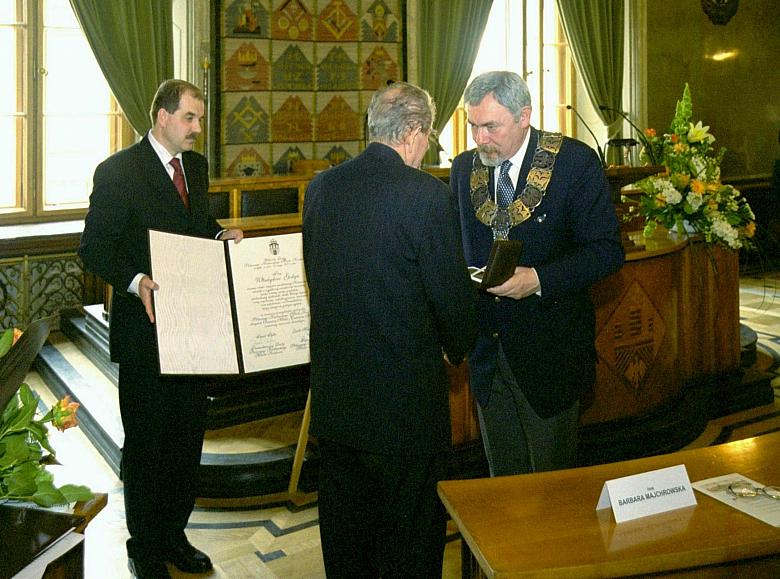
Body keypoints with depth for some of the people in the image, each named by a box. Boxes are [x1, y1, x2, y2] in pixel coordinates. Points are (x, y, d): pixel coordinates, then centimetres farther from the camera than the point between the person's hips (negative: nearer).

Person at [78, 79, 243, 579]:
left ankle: (174, 535, 32)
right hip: (145, 330, -7)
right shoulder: (118, 171, -12)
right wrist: (134, 282, -30)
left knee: (188, 437, 15)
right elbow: (94, 248, -14)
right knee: (146, 443, 6)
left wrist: (221, 234, 2)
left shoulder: (197, 166, 11)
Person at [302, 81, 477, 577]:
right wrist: (458, 348, 8)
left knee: (345, 523, 21)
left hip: (333, 388, 6)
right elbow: (453, 294, -12)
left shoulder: (320, 186, 1)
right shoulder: (427, 193, -17)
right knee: (413, 528, 11)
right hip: (406, 396, -6)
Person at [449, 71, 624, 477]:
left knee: (554, 479, 10)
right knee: (502, 476, 17)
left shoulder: (576, 162, -9)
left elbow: (607, 249, -11)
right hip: (487, 352, 4)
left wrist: (539, 279, -24)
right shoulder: (464, 168, 6)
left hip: (549, 350, -4)